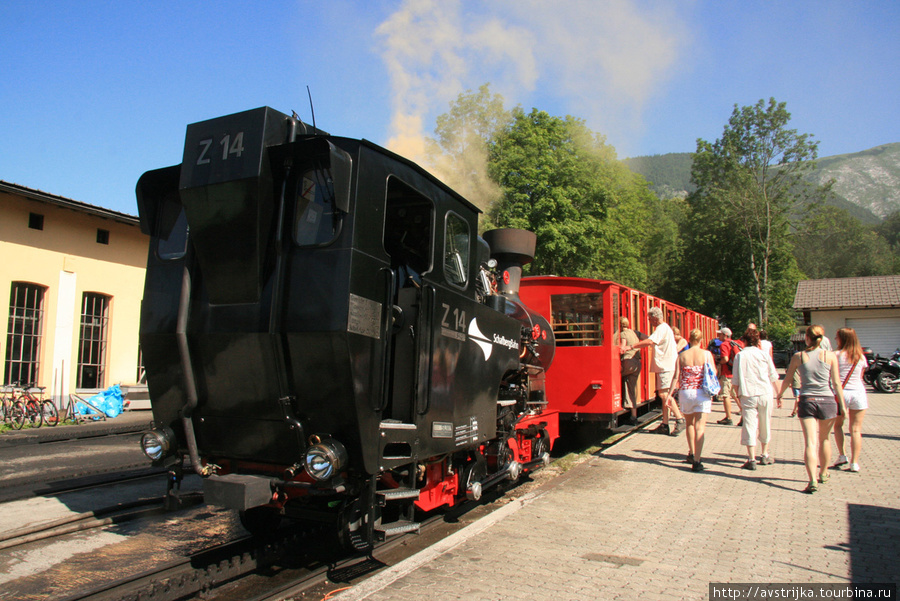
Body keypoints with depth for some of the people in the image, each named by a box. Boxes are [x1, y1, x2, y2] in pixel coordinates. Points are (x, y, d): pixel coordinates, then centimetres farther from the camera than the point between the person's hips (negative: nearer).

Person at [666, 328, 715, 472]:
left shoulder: (682, 356, 0)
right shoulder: (707, 354, -3)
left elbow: (676, 377, -3)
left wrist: (670, 394, 1)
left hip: (685, 392, 2)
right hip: (702, 393, -2)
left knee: (690, 424, 21)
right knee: (700, 426, -3)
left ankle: (691, 454, 31)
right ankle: (697, 461, -10)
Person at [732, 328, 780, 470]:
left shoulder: (740, 356, 1)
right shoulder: (764, 354, 2)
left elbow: (735, 380, 0)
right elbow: (773, 377, 6)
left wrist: (739, 395, 10)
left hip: (748, 395, -1)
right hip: (766, 393, 2)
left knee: (749, 425, 0)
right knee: (765, 425, 16)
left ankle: (751, 459, -3)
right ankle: (764, 455, 28)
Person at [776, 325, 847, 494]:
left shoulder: (798, 356, -1)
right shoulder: (830, 356, -2)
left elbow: (787, 380, 6)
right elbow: (837, 383, -4)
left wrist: (779, 395, 22)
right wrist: (842, 405, 3)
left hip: (807, 401, -1)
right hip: (827, 401, 1)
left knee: (810, 443, -3)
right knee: (824, 439, 21)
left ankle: (812, 481, -15)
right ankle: (823, 474, 36)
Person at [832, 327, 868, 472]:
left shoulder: (837, 355, -6)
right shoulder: (861, 357, 5)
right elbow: (860, 376, 15)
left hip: (841, 392, -2)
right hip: (859, 392, 2)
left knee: (838, 425, 18)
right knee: (856, 429, 4)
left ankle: (842, 455, 10)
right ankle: (854, 462, 4)